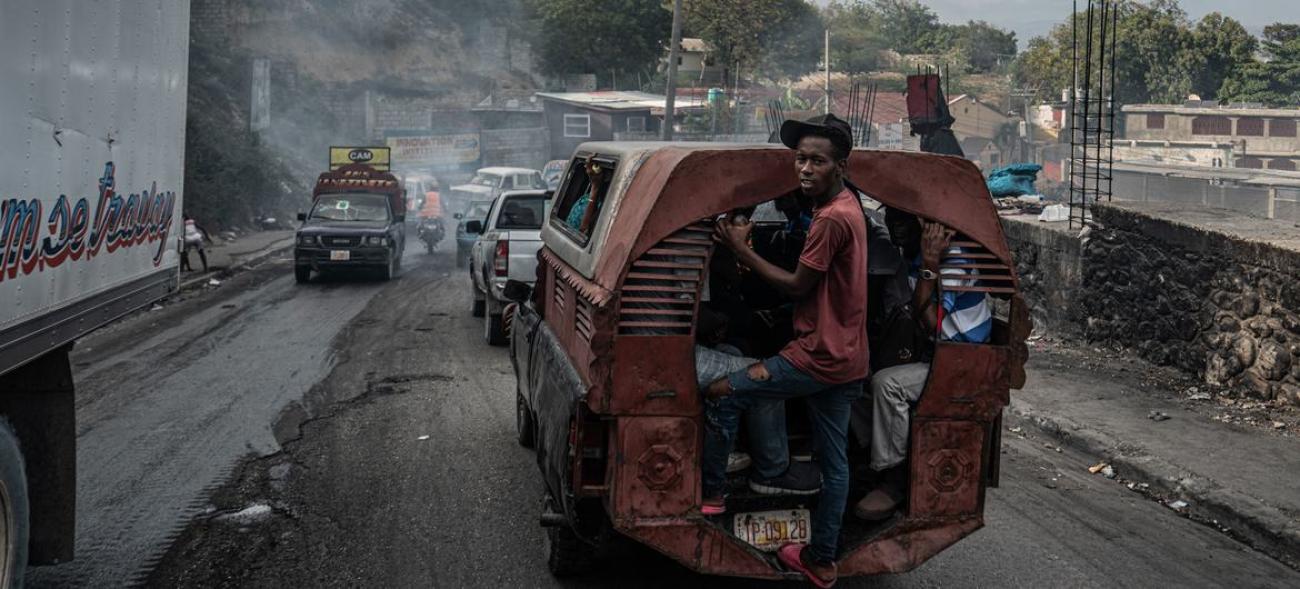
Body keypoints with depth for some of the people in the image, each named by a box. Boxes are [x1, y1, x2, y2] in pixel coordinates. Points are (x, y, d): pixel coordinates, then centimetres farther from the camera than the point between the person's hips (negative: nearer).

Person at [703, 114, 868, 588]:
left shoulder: (832, 218, -20)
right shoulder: (847, 207, 12)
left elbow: (797, 286, -16)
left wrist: (740, 250, -10)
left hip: (819, 355, -10)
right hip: (844, 358, 10)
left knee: (721, 394, -4)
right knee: (834, 463, 13)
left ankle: (711, 494, 6)